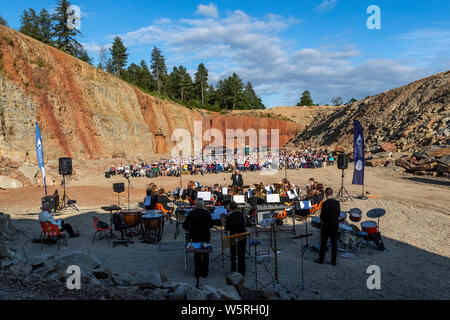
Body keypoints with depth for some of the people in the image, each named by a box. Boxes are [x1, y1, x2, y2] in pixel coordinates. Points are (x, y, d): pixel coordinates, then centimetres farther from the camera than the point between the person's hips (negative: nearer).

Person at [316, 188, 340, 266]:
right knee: (334, 244, 10)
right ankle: (333, 261, 16)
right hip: (335, 225, 5)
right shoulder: (337, 202, -1)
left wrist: (322, 220, 6)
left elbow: (322, 215, -14)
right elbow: (338, 213, 6)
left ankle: (321, 259, 18)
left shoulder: (325, 203, -19)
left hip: (326, 226, -5)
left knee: (323, 243, 8)